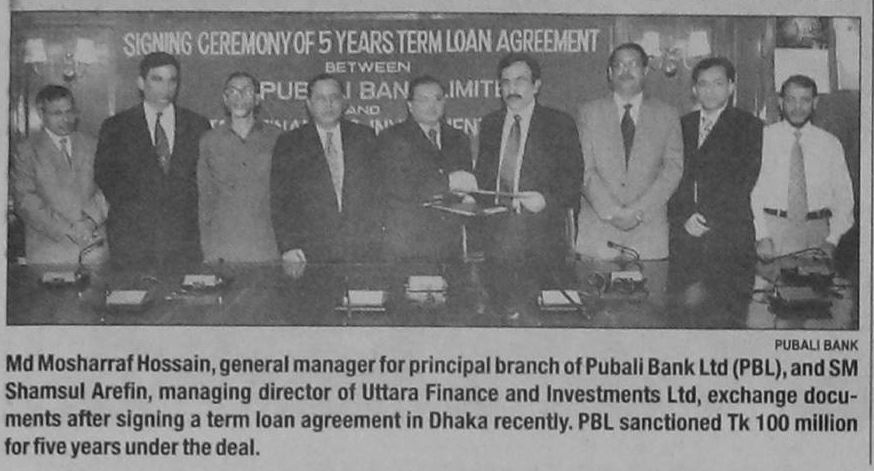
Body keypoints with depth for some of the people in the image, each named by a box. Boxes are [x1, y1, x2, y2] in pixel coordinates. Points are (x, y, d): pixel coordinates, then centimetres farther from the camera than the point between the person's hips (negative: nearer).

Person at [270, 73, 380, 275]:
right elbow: (279, 203, 4)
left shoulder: (365, 137, 13)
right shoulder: (289, 144, 8)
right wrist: (288, 248, -8)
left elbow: (379, 189, 13)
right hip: (310, 254, -1)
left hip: (363, 251, 1)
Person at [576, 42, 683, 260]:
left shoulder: (666, 116, 12)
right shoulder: (589, 113, 11)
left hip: (649, 231, 0)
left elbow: (673, 169, 3)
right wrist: (611, 211, -11)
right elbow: (584, 168, 2)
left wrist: (638, 211, -9)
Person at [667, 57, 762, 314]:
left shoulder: (748, 126, 6)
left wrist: (707, 219, -11)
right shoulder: (681, 126, 17)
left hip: (730, 237, -3)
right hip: (684, 234, 3)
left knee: (728, 307, -7)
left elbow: (744, 180, -4)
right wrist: (684, 217, -7)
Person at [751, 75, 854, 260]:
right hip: (773, 228, -2)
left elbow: (843, 197, 11)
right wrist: (762, 236, -12)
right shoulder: (764, 138, 4)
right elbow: (753, 191, -1)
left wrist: (832, 240, -2)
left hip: (817, 230, 2)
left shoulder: (830, 144, 10)